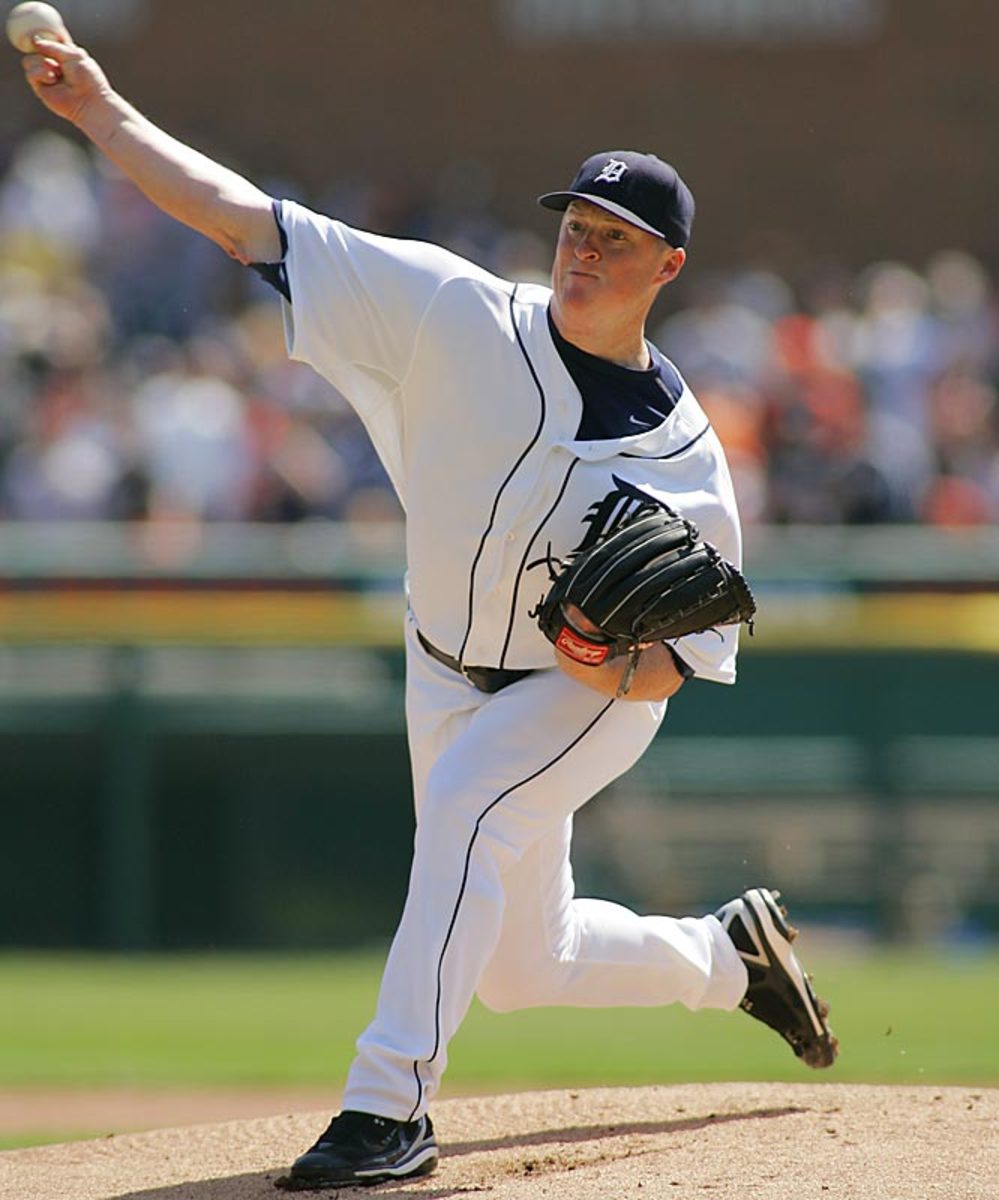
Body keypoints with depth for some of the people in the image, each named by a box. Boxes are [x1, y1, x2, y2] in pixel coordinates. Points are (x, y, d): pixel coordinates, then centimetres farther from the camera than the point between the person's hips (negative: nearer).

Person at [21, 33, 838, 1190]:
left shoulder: (686, 455, -19)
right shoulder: (459, 315, -17)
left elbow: (699, 649, -11)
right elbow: (253, 224, -22)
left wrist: (622, 666, -33)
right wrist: (106, 118, -30)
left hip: (595, 694, -4)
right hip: (447, 677, 4)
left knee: (466, 796, -34)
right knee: (522, 965, 14)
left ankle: (390, 1100, -35)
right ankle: (728, 955, 44)